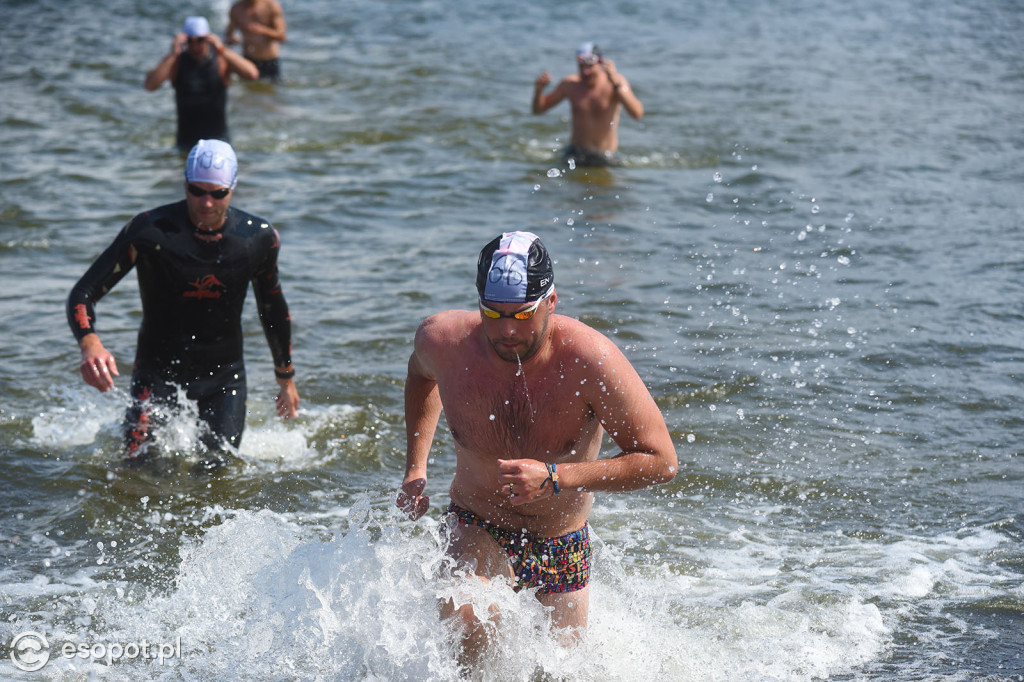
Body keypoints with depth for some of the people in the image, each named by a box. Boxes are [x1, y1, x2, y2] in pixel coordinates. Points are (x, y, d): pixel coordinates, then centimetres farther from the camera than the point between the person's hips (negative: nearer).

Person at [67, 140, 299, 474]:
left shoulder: (259, 238, -9)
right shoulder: (150, 230, -20)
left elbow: (272, 307, 10)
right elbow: (83, 293, -20)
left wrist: (286, 377, 18)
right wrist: (90, 345, -41)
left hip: (224, 372, 2)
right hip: (158, 367, -2)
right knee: (138, 468, -11)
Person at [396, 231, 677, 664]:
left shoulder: (589, 359, -27)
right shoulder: (443, 340, -18)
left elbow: (661, 461, -23)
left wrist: (554, 479, -32)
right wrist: (415, 470, 2)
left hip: (563, 548, 0)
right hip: (478, 531, 0)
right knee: (466, 628, -31)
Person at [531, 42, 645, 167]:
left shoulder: (617, 81, -12)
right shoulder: (570, 84, -2)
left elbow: (638, 114, -28)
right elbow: (538, 109, 8)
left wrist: (616, 84, -37)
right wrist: (538, 90, -14)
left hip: (604, 158, -2)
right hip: (575, 153, 2)